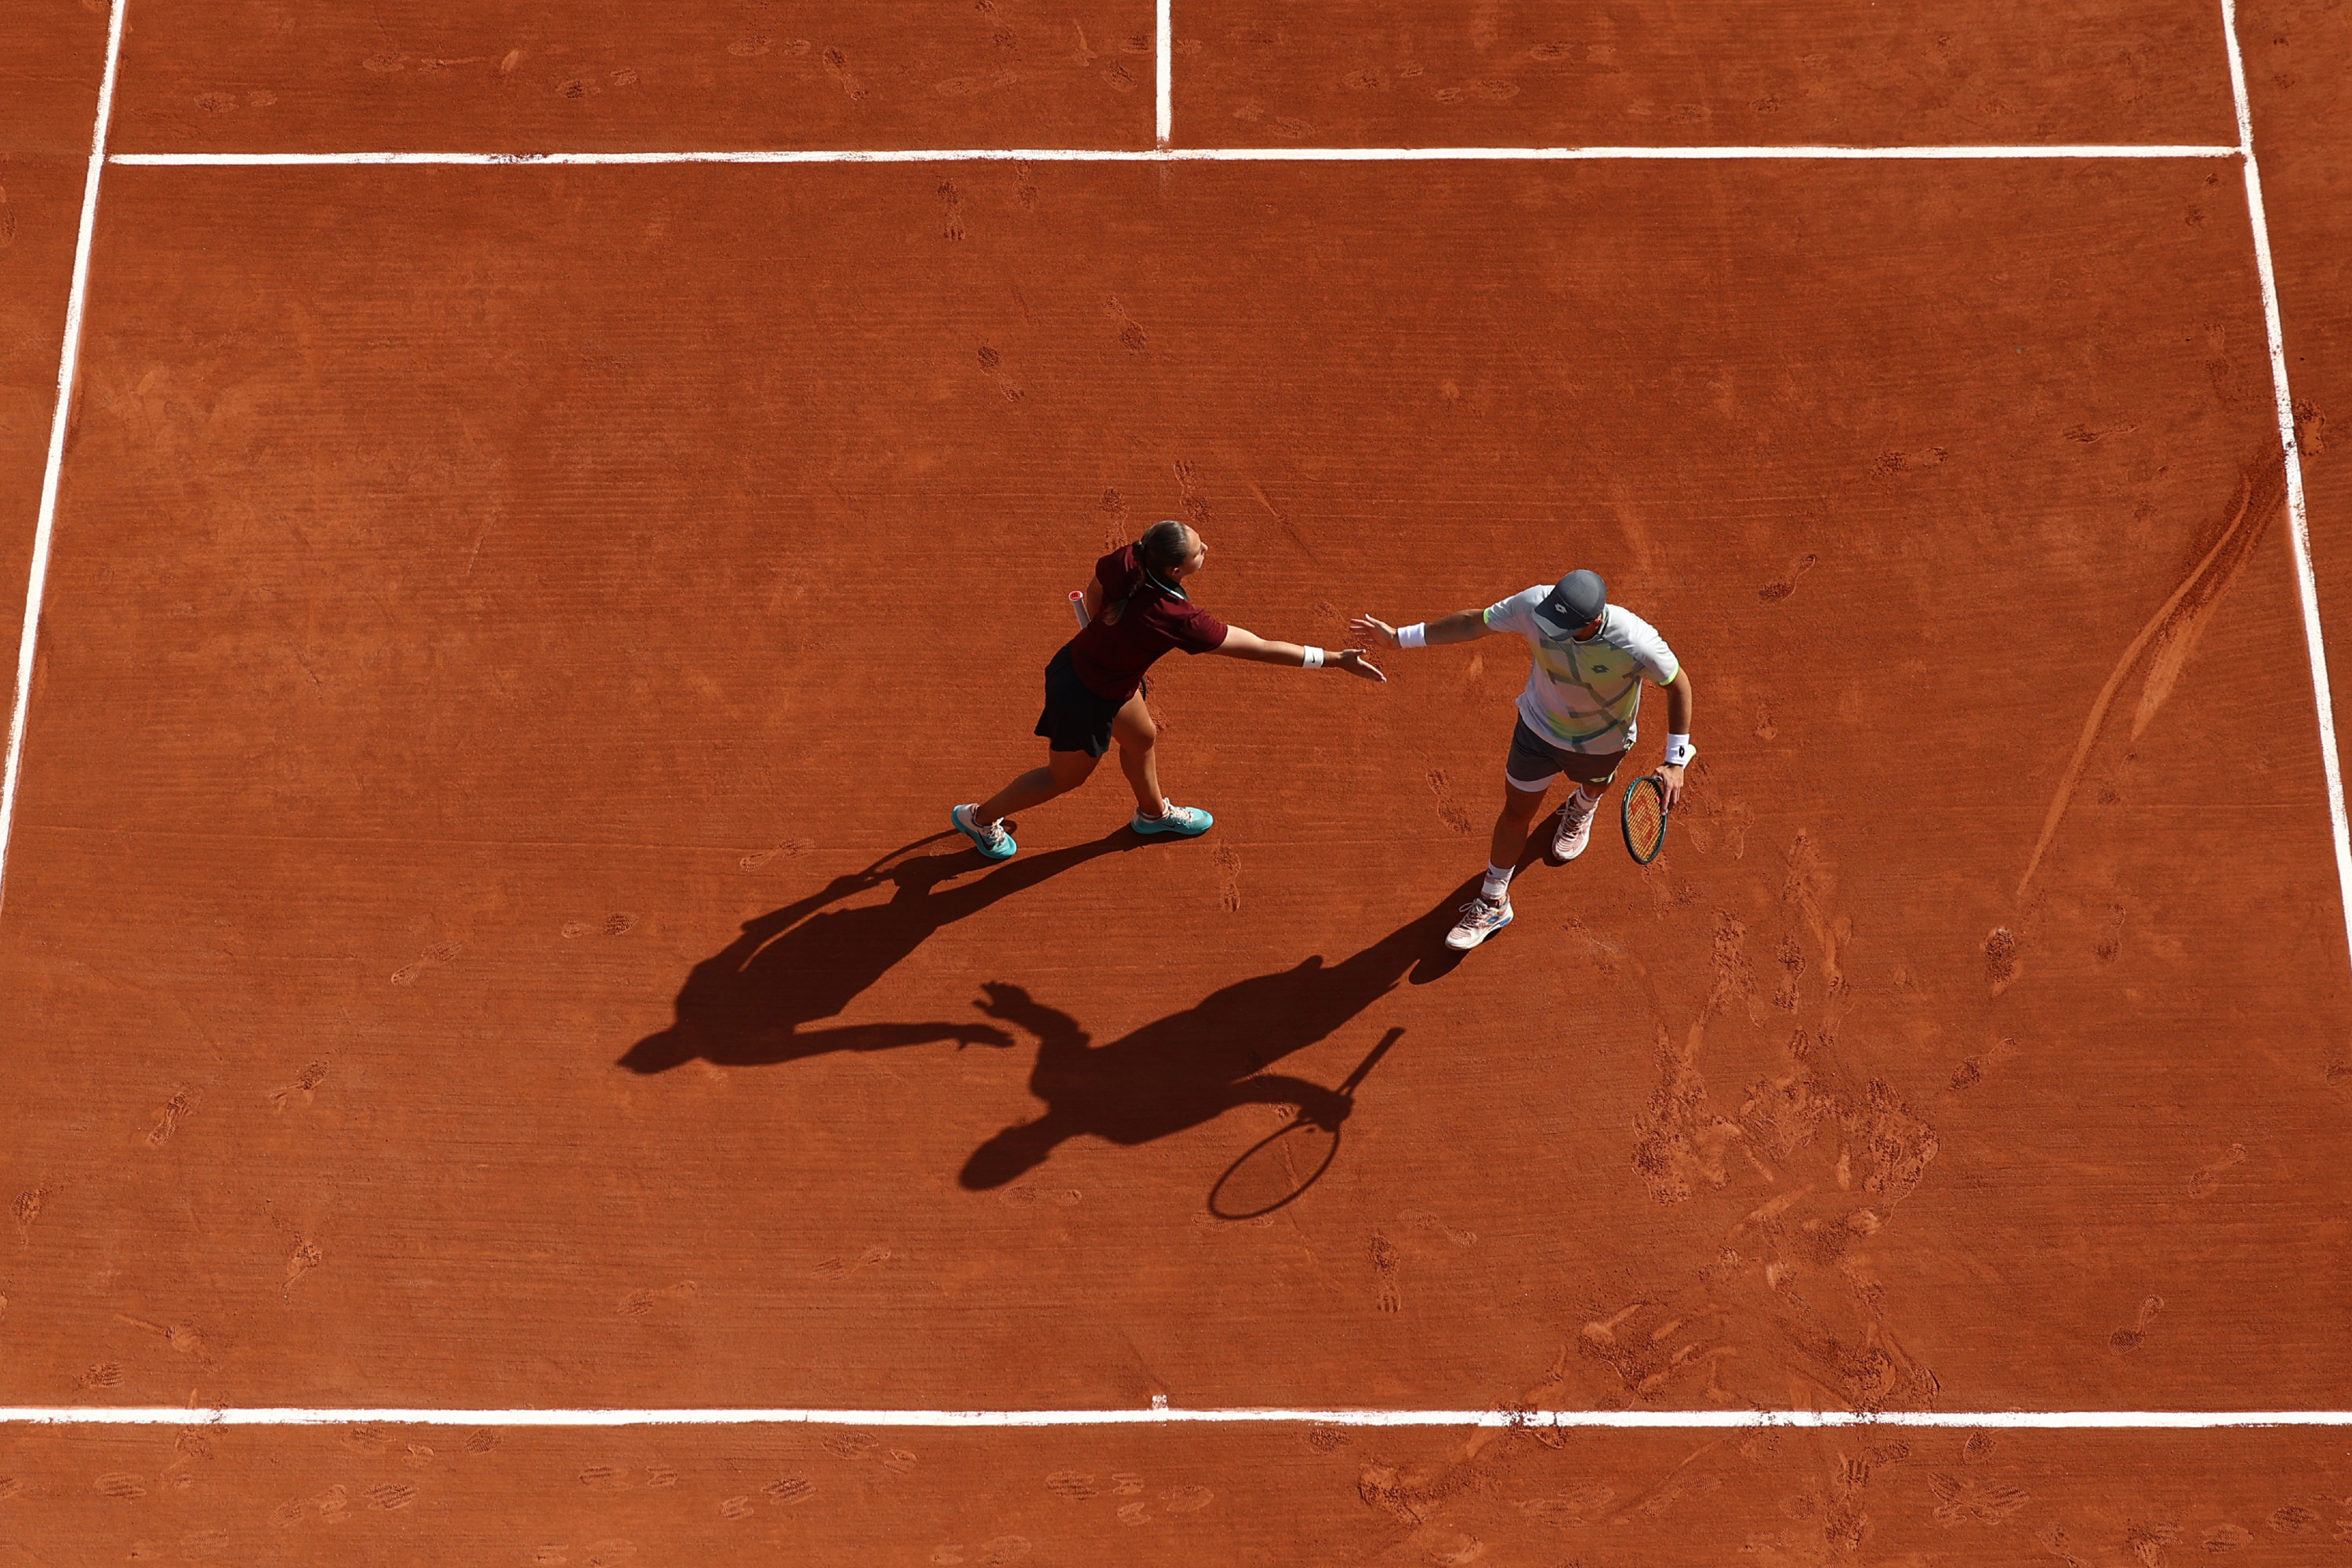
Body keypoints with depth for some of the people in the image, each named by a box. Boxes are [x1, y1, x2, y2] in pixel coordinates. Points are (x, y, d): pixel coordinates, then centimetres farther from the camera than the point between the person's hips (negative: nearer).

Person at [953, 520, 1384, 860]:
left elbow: (1094, 594, 0)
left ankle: (1153, 812, 59)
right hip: (1087, 699, -7)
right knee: (1066, 777, 21)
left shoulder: (1127, 560, -23)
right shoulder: (1177, 619, -39)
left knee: (1142, 738, 30)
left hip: (1080, 656, 7)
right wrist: (1336, 659, -26)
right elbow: (1260, 649, -33)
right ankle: (981, 817, 43)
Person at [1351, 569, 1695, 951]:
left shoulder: (1637, 644, -42)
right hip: (1538, 728, 1)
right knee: (1516, 812, 14)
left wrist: (1675, 762, -21)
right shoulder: (1534, 605, -35)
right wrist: (1401, 636, -11)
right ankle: (1493, 903, 36)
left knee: (1593, 785, 32)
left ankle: (1582, 807, 71)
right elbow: (1474, 623, -17)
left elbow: (1678, 683, -22)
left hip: (1600, 743, -1)